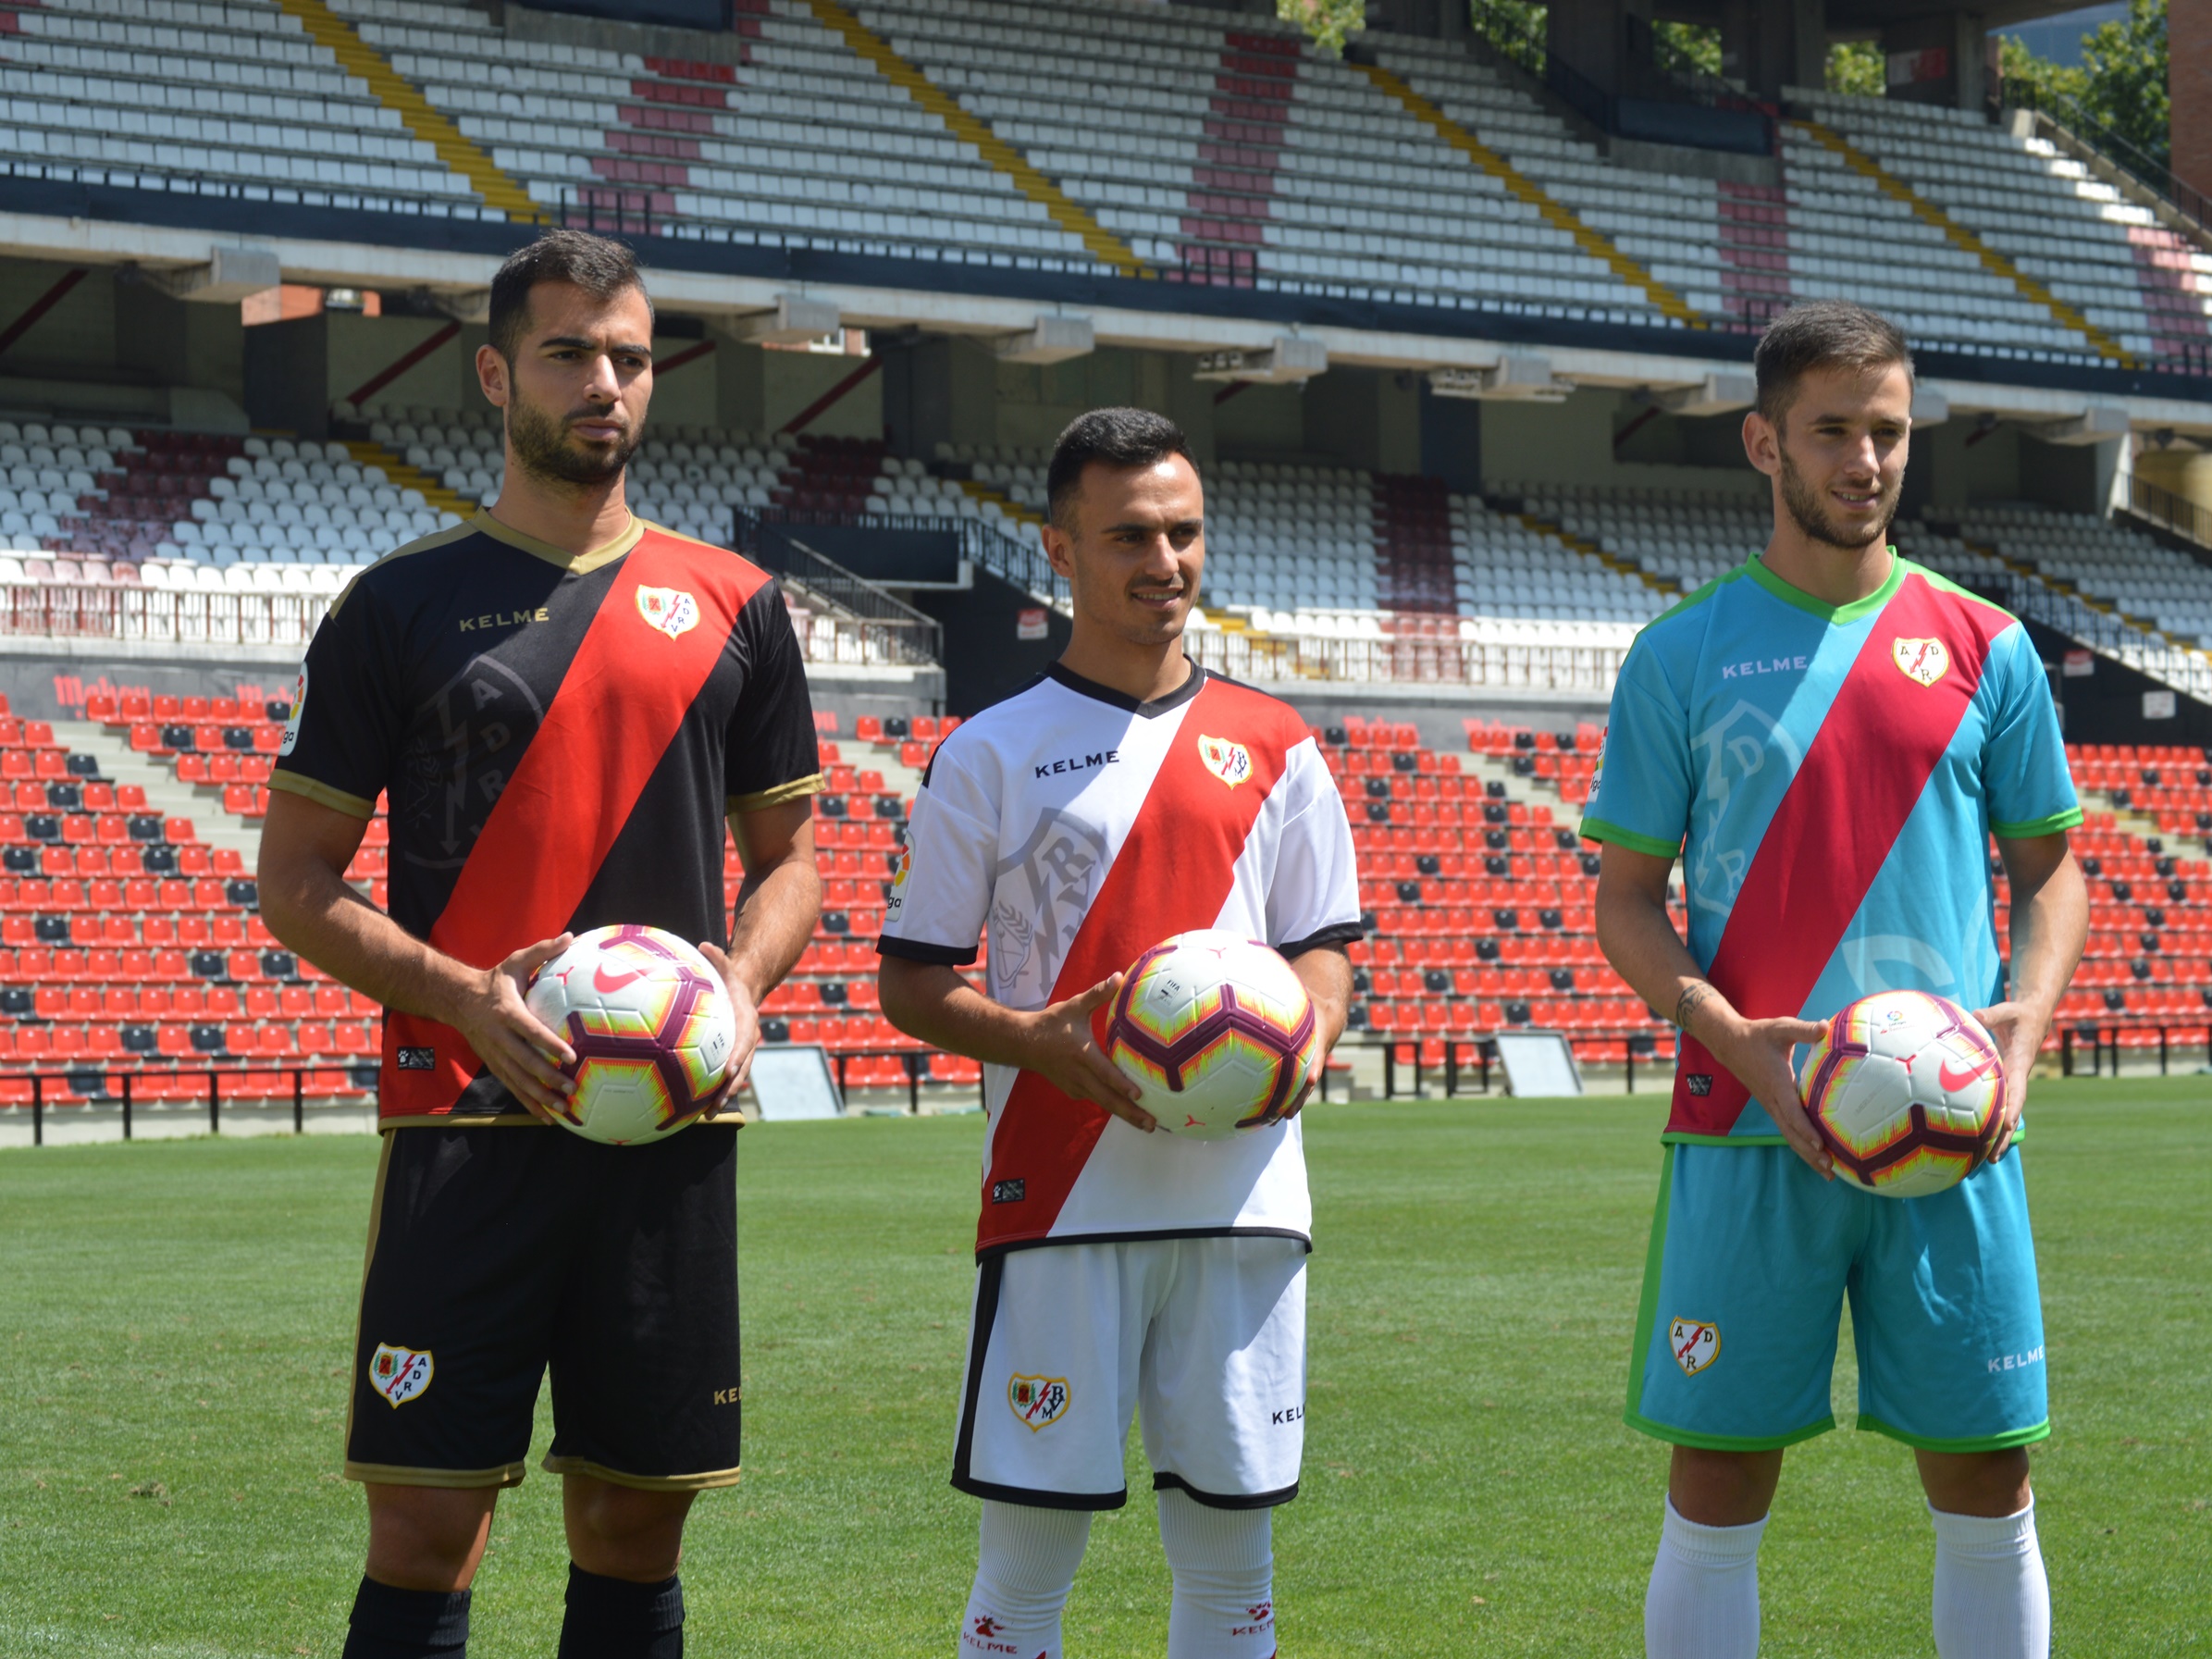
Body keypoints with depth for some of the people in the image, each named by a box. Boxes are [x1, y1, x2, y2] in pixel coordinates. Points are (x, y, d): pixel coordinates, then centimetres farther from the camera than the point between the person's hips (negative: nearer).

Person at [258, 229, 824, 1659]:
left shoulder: (733, 605, 11)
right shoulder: (402, 605, 3)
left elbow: (789, 858, 18)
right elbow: (296, 883, 3)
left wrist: (744, 981, -4)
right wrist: (470, 998, -13)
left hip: (672, 1125, 3)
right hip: (465, 1119, -3)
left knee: (635, 1527, 7)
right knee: (426, 1528, -5)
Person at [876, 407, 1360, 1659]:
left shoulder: (1273, 750, 11)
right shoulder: (993, 755, 4)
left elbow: (1323, 946, 15)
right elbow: (911, 980, 3)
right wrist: (1038, 1041, -15)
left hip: (1243, 1194, 3)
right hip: (1060, 1203, -2)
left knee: (1231, 1539, 6)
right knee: (1031, 1545, -2)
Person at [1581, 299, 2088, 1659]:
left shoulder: (1984, 650, 8)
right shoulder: (1685, 654, 3)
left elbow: (2050, 872, 13)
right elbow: (1628, 900, 3)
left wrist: (2028, 1012, -8)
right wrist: (1735, 1039, -14)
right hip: (1747, 1135, -1)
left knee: (1989, 1492, 4)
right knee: (1718, 1497, 2)